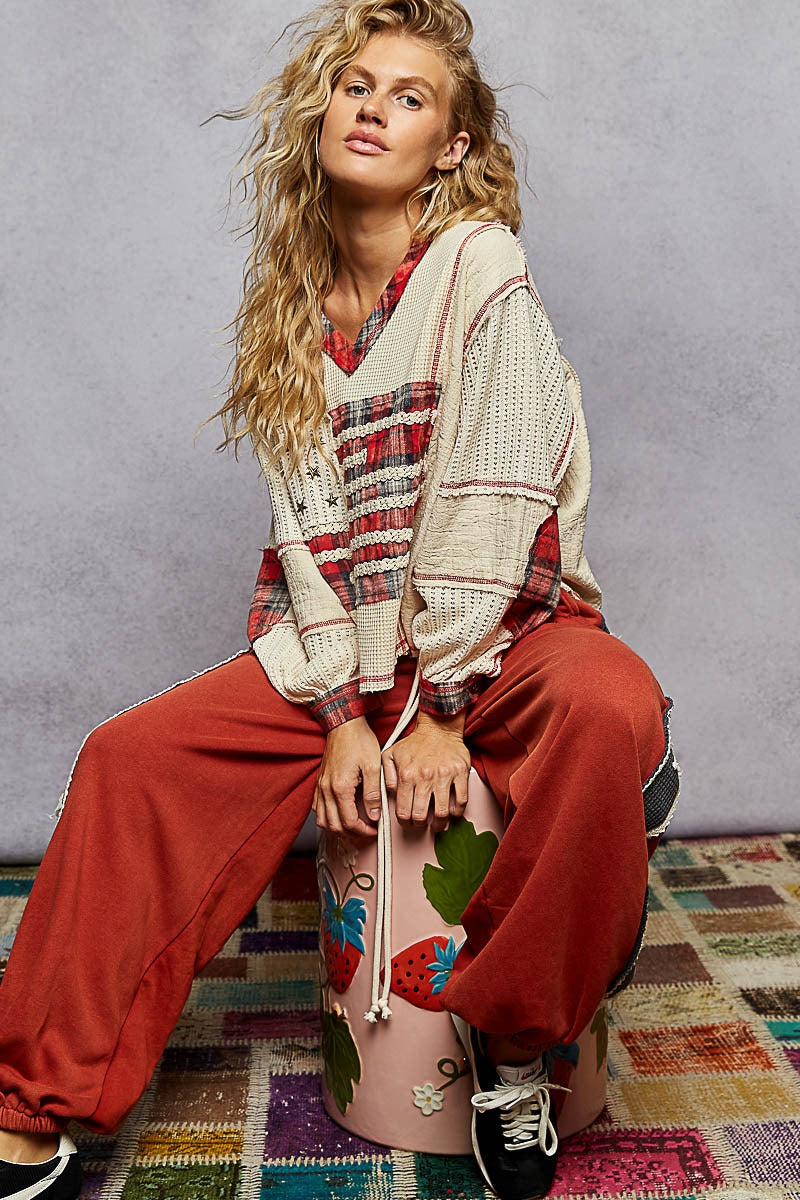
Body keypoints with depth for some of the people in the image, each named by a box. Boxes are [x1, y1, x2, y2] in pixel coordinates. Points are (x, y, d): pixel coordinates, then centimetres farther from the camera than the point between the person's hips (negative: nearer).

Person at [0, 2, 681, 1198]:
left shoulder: (482, 265, -8)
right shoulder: (296, 302, 7)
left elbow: (490, 497, -15)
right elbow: (308, 524, 1)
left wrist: (441, 709, -18)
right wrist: (342, 712, -10)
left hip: (504, 628, -4)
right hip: (349, 644, 5)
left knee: (611, 709, -37)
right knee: (131, 758, -10)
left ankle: (514, 1037, -14)